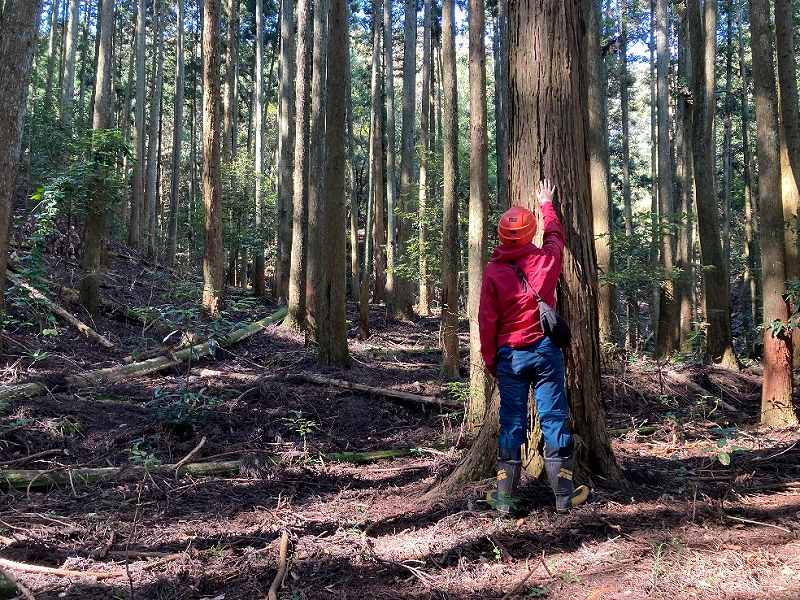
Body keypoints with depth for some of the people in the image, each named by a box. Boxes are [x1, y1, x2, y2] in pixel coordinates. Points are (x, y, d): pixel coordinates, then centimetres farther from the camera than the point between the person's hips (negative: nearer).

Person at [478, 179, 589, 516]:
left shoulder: (493, 271, -5)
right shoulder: (546, 259, -2)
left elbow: (487, 321, -4)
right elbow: (555, 234, 21)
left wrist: (489, 360, 6)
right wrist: (546, 204, 37)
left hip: (509, 355, 0)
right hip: (545, 350, 0)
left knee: (511, 422, 5)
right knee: (554, 418, 5)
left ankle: (505, 498, 8)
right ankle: (564, 495, 9)